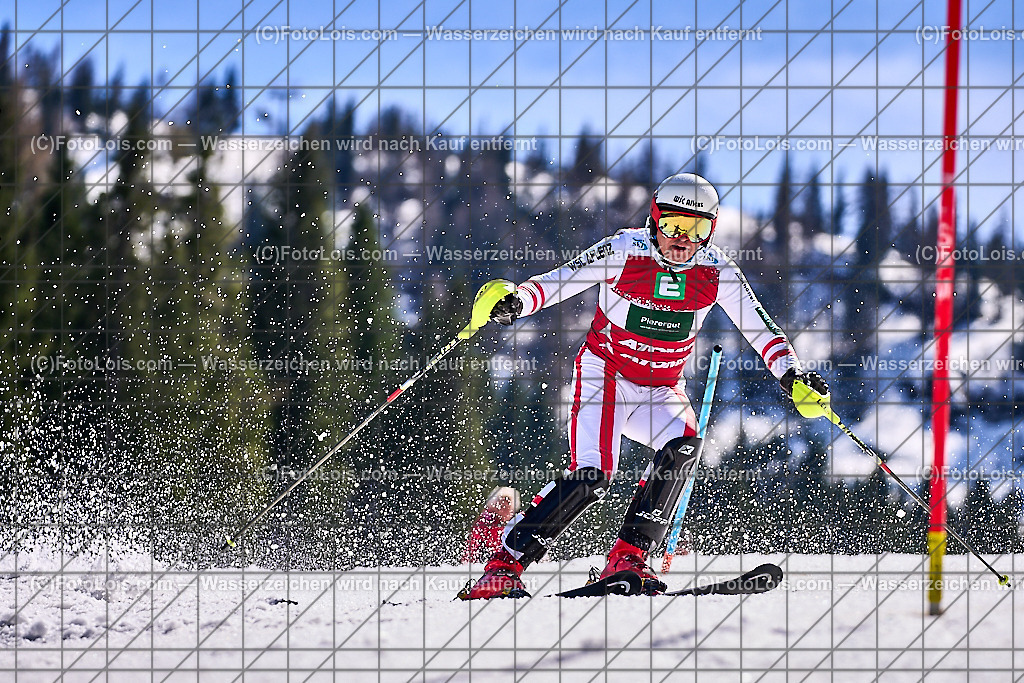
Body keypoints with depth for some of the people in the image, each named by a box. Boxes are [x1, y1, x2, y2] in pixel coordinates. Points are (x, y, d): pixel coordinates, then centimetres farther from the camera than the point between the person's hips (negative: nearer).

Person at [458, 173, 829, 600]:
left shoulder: (716, 272, -5)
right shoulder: (624, 251, -13)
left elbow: (759, 327, -4)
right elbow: (558, 281, -14)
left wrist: (789, 372, -20)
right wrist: (517, 301, -33)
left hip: (660, 390, 4)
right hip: (605, 373, -4)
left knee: (682, 446, -28)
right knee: (591, 476, -23)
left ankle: (629, 558, -23)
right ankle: (504, 564, -16)